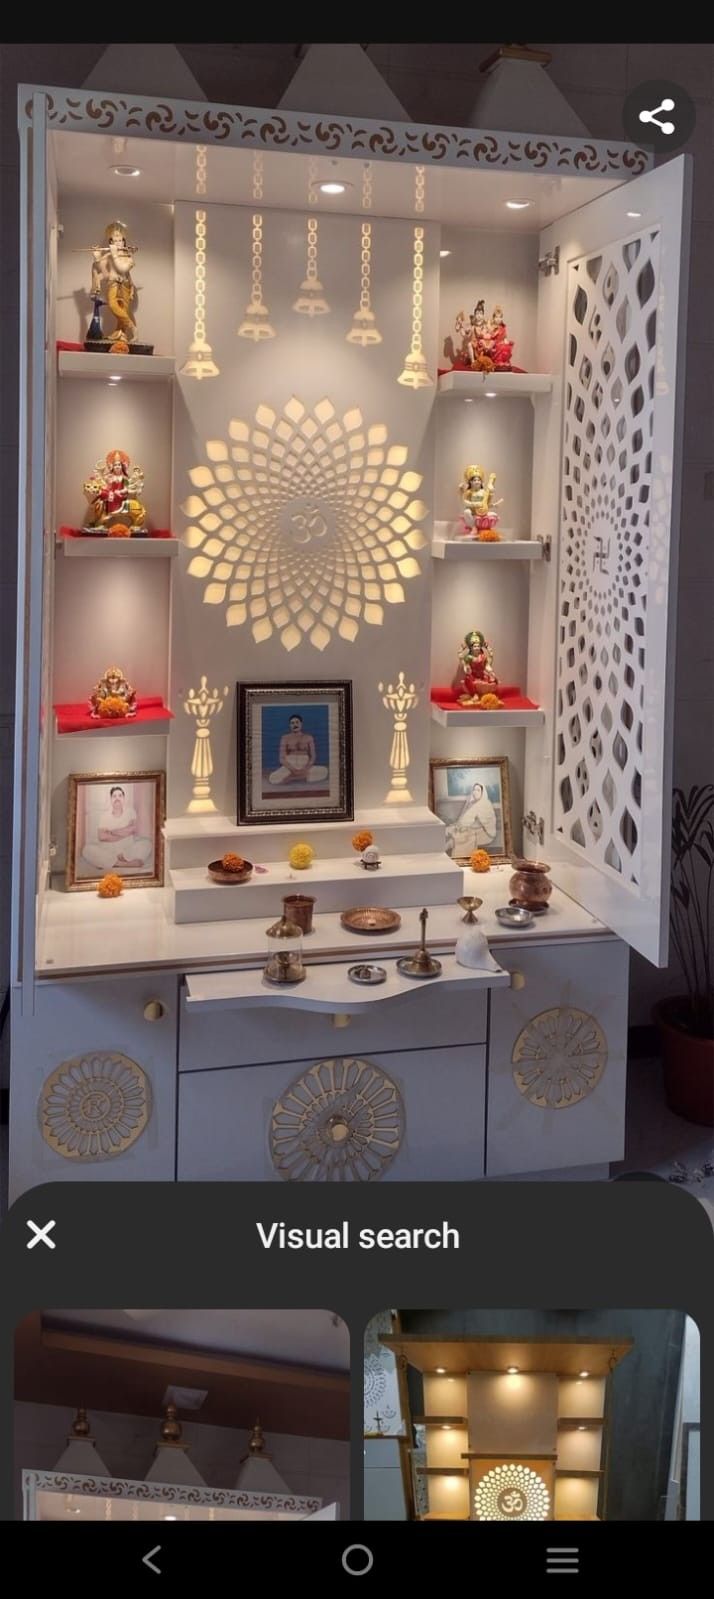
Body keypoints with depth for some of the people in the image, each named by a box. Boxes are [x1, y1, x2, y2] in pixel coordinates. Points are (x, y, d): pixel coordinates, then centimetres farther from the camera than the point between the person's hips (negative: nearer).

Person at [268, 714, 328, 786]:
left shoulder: (308, 737, 9)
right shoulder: (285, 738, 5)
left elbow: (313, 756, 3)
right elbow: (282, 758, -2)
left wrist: (305, 769, -17)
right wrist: (292, 769, -19)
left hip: (304, 767, 1)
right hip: (289, 767, -1)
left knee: (324, 771, -30)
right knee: (273, 779, -33)